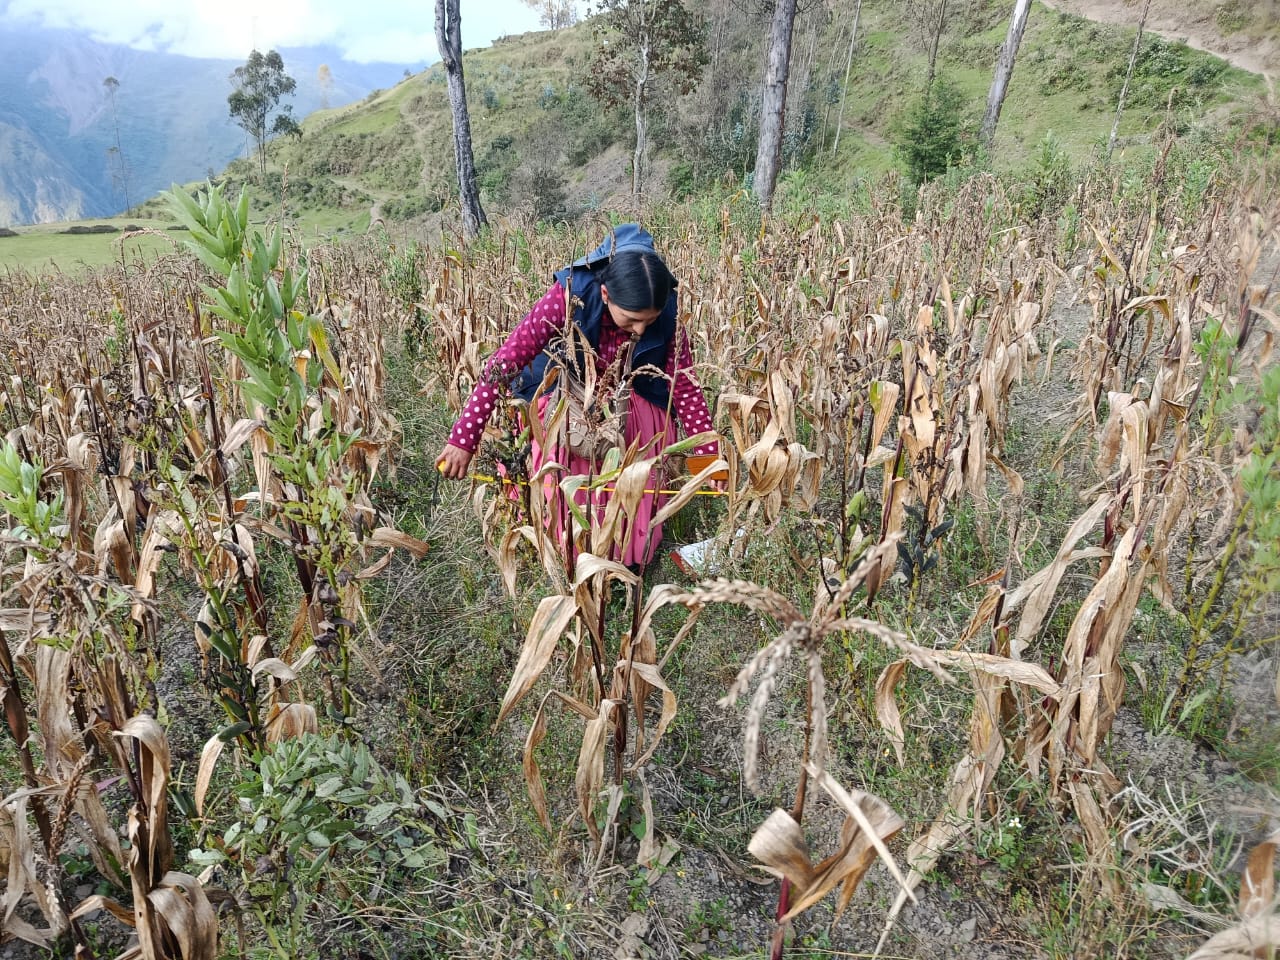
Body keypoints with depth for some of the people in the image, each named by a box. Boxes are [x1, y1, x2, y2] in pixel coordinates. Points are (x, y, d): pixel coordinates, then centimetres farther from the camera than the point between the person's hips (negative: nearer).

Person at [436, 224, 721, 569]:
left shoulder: (665, 317, -24)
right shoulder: (568, 297, -33)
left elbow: (686, 388, -13)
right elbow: (503, 364, -33)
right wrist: (463, 439, -35)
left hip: (634, 411, 2)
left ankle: (629, 558, 26)